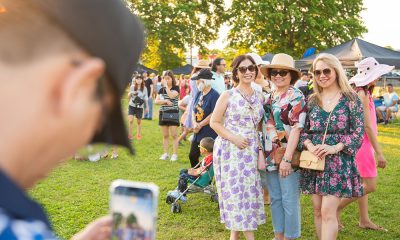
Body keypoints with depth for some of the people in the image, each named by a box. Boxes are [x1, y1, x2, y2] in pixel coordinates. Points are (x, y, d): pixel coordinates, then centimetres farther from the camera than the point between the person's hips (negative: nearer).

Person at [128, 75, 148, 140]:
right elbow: (128, 97, 9)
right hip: (132, 106, 0)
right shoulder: (132, 87, 0)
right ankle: (130, 135, -3)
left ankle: (138, 135, 26)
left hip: (140, 107, 0)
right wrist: (130, 93, -12)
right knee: (130, 120, -12)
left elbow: (146, 98, 6)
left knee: (139, 121, 10)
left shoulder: (144, 88, -1)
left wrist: (147, 107, 6)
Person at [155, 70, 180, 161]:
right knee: (165, 135, 9)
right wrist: (165, 101, -15)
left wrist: (166, 85, -17)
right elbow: (156, 101, 1)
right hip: (163, 114, 5)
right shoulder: (161, 90, 8)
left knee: (174, 135, -4)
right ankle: (166, 153, 16)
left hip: (173, 113, -4)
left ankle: (175, 154, 1)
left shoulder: (176, 88, -4)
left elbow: (171, 95, -23)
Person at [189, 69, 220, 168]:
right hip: (198, 133, 8)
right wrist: (195, 123, -7)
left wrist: (200, 125, -13)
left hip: (209, 134, -8)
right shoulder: (199, 94, 9)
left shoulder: (214, 95, -15)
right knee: (192, 156, 12)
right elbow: (194, 111, 12)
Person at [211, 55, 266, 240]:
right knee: (234, 191, -3)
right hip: (230, 150, -4)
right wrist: (234, 138, -16)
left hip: (251, 151, 4)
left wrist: (261, 147, 3)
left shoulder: (260, 97, 8)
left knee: (249, 190, 6)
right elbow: (214, 122, -4)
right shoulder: (227, 96, -5)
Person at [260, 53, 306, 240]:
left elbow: (296, 129, -17)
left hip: (287, 157, -7)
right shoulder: (269, 97, 12)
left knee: (289, 200, 1)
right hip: (270, 156, 7)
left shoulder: (296, 97, -10)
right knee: (275, 198, 15)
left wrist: (287, 159, -22)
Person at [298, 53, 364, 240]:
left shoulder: (350, 99, -3)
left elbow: (358, 132, -6)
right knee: (318, 211, 9)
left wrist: (335, 148, -19)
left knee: (328, 211, -11)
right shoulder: (312, 100, 8)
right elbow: (303, 130, 9)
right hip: (314, 161, 4)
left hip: (339, 162, -4)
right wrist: (309, 145, -13)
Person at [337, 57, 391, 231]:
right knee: (370, 186, -6)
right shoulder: (361, 94, -19)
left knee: (363, 183, 15)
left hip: (362, 143, 10)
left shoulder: (361, 92, 10)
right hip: (361, 143, -10)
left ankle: (364, 220, 23)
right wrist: (378, 152, -18)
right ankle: (337, 209, 2)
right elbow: (367, 126, -20)